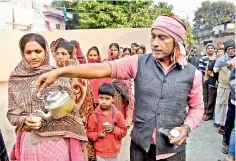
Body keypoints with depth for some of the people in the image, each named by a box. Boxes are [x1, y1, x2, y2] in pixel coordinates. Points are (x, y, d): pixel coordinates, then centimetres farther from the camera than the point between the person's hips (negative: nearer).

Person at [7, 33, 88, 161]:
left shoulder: (58, 75, -5)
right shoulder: (16, 79, 0)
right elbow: (11, 113, 3)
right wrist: (24, 120, -14)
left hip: (58, 141, -1)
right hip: (30, 142, 2)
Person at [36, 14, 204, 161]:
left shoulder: (193, 73, -6)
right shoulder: (138, 63, -8)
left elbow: (197, 107, 6)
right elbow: (101, 69, -17)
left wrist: (187, 127, -13)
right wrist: (59, 72, -25)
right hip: (140, 145, 1)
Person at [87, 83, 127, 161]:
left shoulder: (118, 114, -8)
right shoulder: (94, 115, -11)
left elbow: (124, 131, -3)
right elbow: (89, 133, -3)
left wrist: (114, 129, -20)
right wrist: (98, 135, -21)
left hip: (115, 152, 1)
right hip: (100, 153, -1)